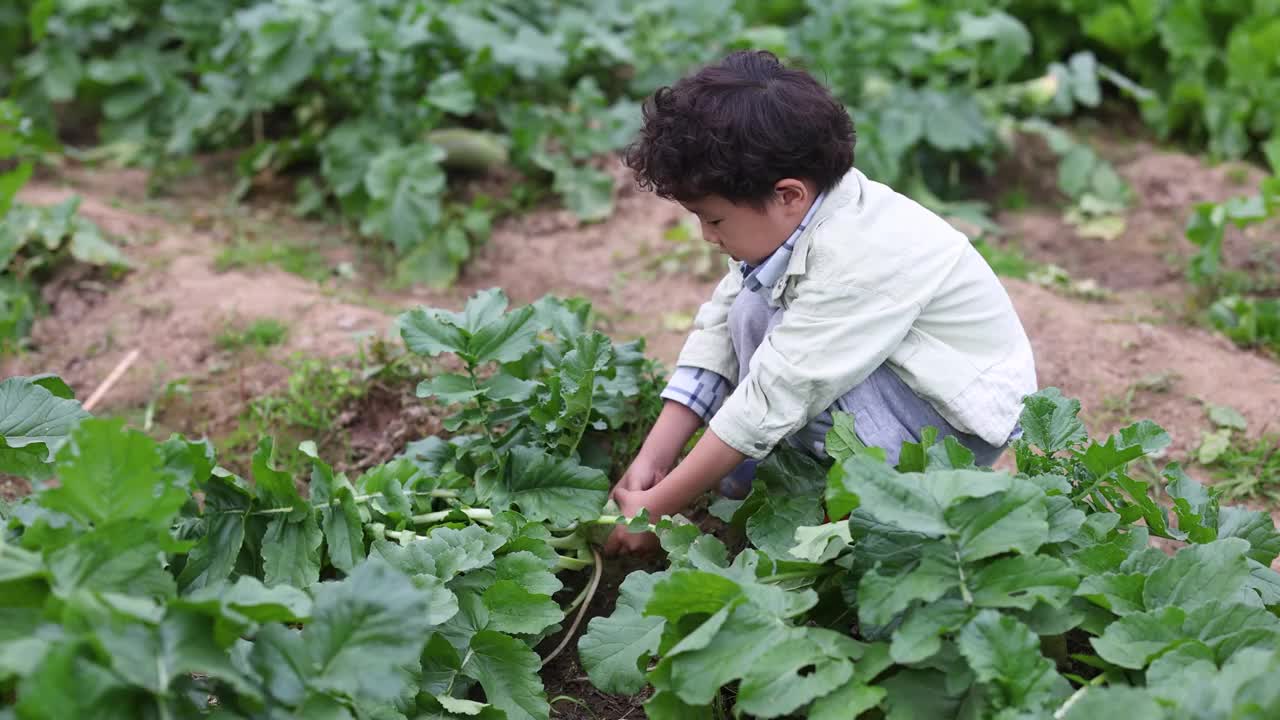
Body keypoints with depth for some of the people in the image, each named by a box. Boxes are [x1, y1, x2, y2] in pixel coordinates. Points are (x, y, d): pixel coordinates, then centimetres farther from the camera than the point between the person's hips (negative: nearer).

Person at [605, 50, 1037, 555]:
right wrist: (651, 461, -10)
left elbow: (773, 397, -31)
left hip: (965, 419, -8)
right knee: (751, 315, -7)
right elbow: (716, 334, -4)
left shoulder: (858, 261, -33)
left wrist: (655, 510, -25)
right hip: (890, 375, 8)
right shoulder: (785, 219, -9)